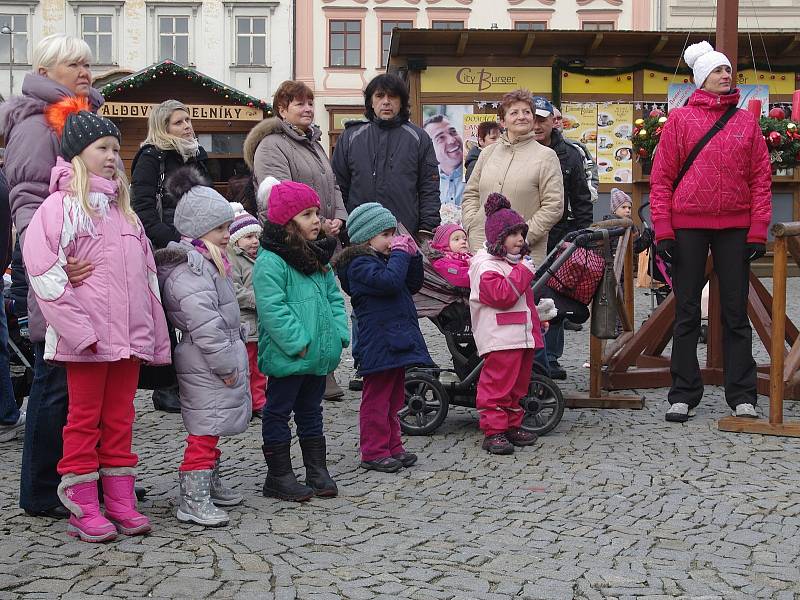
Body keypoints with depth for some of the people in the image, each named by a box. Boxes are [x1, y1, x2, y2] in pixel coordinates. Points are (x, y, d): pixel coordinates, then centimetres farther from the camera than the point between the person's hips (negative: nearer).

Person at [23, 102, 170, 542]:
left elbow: (147, 275, 18)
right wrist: (79, 329, -19)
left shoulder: (122, 209, 17)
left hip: (129, 337, 6)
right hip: (87, 339, -6)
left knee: (119, 419, 11)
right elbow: (43, 272, -16)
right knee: (85, 420, 2)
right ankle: (83, 509, 9)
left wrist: (157, 335, 14)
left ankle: (120, 502, 18)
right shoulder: (62, 205, -5)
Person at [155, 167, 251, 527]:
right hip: (204, 364, -11)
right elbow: (204, 323, -25)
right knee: (204, 429, -9)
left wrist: (233, 354, 23)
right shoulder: (189, 271, -20)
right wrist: (225, 365, -21)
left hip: (216, 360, 11)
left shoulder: (207, 262, 16)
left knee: (213, 427, 21)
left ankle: (211, 484, 35)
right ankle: (193, 501, -6)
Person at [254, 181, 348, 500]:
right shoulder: (270, 262, -17)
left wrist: (338, 335, 2)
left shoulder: (318, 259, 11)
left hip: (319, 355, 8)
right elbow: (273, 310, -22)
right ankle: (279, 475, 14)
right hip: (286, 357, -8)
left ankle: (317, 470, 28)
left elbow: (334, 298, 15)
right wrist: (298, 344, -23)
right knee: (278, 413, 5)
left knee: (311, 411, 18)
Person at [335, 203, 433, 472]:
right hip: (378, 345, -10)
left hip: (397, 342, 10)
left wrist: (413, 255, 8)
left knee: (393, 399, 16)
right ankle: (373, 452, 4)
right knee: (377, 399, -2)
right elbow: (389, 281, -29)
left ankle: (392, 447, 25)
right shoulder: (359, 263, -13)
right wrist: (399, 253, -17)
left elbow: (413, 285, 20)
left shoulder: (384, 258, 17)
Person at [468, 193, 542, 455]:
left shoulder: (515, 261, 21)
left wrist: (536, 323, 29)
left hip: (523, 336, 10)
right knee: (497, 385, -8)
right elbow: (503, 295, -24)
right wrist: (523, 272, -17)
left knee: (518, 384, 15)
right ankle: (493, 432, -5)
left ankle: (512, 425, 25)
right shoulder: (486, 265, -12)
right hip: (499, 339, -10)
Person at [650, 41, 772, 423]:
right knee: (687, 313, 5)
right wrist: (663, 229, -7)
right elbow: (661, 177, 1)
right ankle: (683, 395, 12)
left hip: (735, 227, 1)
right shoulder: (680, 119, 3)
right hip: (687, 226, -1)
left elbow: (761, 177, 6)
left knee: (735, 313, 6)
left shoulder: (746, 121, 9)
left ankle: (742, 396, 12)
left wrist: (758, 229, -2)